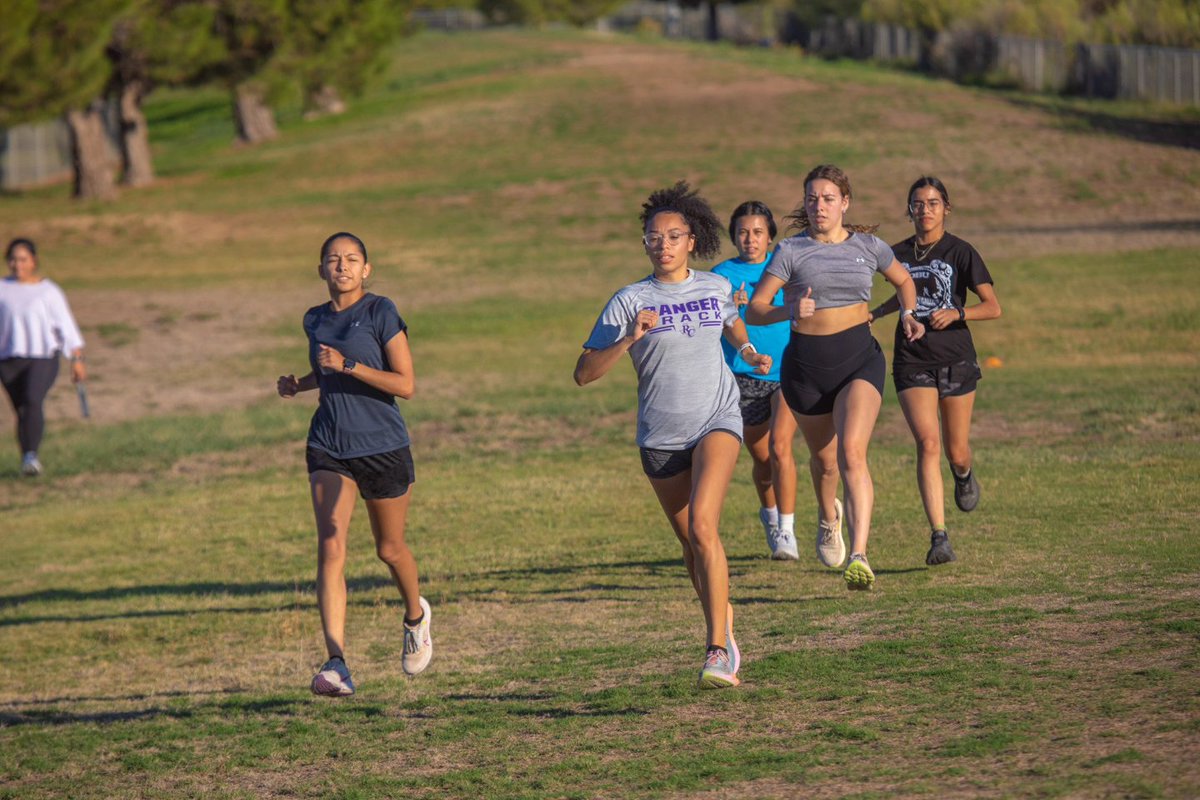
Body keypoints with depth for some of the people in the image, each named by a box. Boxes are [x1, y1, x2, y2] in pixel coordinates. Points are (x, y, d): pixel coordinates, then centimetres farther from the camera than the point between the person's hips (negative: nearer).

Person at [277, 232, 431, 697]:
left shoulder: (380, 313, -8)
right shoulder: (315, 321, 9)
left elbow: (405, 385, -12)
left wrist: (348, 366, -21)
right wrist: (299, 384, 8)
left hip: (384, 448, -3)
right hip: (329, 449, 3)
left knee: (389, 549, 13)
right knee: (331, 545, -17)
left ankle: (416, 616, 48)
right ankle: (337, 663, -26)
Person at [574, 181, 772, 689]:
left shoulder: (715, 289, 3)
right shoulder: (630, 301, -6)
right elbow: (584, 374, -12)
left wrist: (749, 351, 17)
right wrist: (630, 339, -22)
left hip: (717, 421, -1)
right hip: (661, 436, 1)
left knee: (702, 525, -22)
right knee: (691, 544, 11)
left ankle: (717, 650, -25)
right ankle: (728, 637, 32)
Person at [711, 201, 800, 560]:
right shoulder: (723, 273, -2)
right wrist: (731, 306, -35)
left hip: (788, 372, 0)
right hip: (744, 378, 0)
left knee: (780, 447, -18)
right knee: (762, 459, 9)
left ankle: (786, 531, -14)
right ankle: (769, 513, 38)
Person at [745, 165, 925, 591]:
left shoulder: (868, 246, 2)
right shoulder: (791, 250, -5)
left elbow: (903, 280, 23)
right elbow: (754, 311, -10)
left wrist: (908, 314, 4)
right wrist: (789, 311, -30)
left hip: (859, 357, -1)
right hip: (806, 363, 1)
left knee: (851, 452, -21)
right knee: (824, 459, 17)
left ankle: (859, 557, -28)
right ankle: (828, 518, 52)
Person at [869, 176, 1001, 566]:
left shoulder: (960, 252, -4)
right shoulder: (899, 254, 7)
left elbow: (993, 307, -8)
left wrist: (956, 313, -24)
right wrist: (874, 314, 15)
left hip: (955, 358, -1)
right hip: (912, 361, 1)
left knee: (956, 452, 7)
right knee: (928, 443, -16)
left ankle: (965, 474, 47)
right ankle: (939, 537, -19)